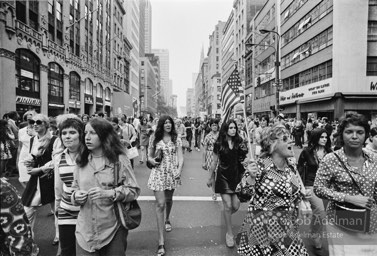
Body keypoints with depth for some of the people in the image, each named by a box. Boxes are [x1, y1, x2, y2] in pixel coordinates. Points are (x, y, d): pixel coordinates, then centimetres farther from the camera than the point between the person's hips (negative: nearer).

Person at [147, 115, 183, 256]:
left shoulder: (176, 138, 2)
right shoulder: (154, 138, 0)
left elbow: (180, 157, -2)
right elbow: (149, 156, 7)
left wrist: (179, 170, -16)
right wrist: (152, 161, -14)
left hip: (172, 173, 2)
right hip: (158, 173, -2)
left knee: (168, 200, 19)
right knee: (160, 204, -7)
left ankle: (167, 219, 52)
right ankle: (161, 241, -1)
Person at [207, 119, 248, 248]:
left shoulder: (240, 143, 0)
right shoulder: (219, 144, -4)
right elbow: (214, 162, 5)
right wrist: (210, 178, 10)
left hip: (237, 176, 2)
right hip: (223, 176, -2)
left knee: (235, 206, 3)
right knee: (228, 205, -2)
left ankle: (226, 217, 38)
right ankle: (229, 233, 19)